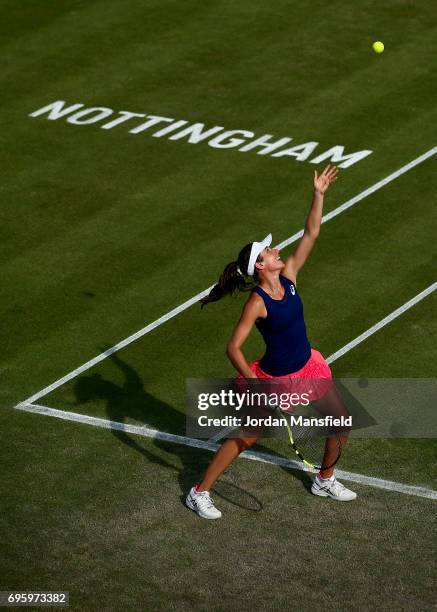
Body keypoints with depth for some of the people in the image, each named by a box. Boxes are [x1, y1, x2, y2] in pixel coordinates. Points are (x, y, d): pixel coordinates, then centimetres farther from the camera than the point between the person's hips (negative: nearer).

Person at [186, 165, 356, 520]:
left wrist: (319, 194, -10)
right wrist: (255, 384, -34)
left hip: (308, 365, 7)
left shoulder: (288, 277, -8)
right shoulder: (257, 302, -25)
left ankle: (325, 481, 37)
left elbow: (311, 235, -4)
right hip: (275, 377, -7)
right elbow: (233, 348, -27)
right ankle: (200, 493, 15)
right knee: (247, 438, 2)